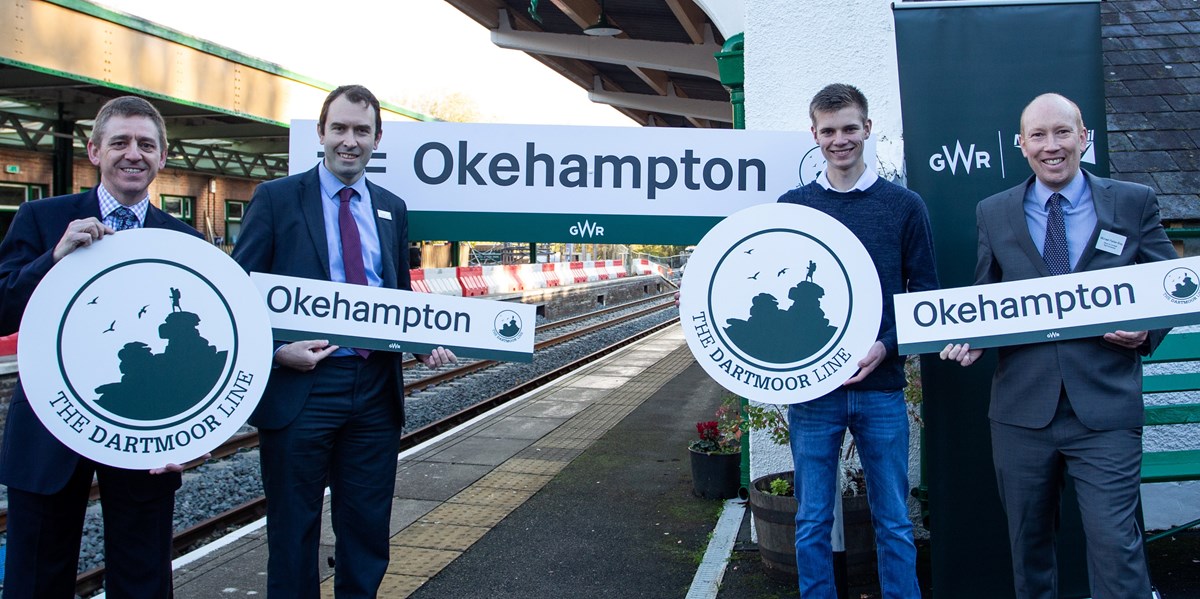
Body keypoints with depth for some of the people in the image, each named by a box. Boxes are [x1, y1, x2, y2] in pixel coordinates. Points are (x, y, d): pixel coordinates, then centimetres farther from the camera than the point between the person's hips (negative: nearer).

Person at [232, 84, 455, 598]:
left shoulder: (392, 208, 11)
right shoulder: (276, 198, -2)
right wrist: (275, 349, -19)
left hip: (375, 390, 4)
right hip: (300, 387, -4)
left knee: (368, 527, 14)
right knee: (293, 528, 9)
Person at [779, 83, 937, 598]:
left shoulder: (904, 205, 4)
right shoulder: (791, 205, 6)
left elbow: (926, 294, 4)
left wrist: (885, 347, -11)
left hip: (880, 387, 0)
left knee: (894, 522, 8)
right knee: (812, 523, 8)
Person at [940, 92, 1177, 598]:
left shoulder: (1134, 203, 6)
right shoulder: (993, 214, 9)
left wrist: (1148, 331, -11)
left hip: (1106, 409, -2)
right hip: (1022, 409, 2)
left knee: (1115, 546, -7)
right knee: (1027, 544, 14)